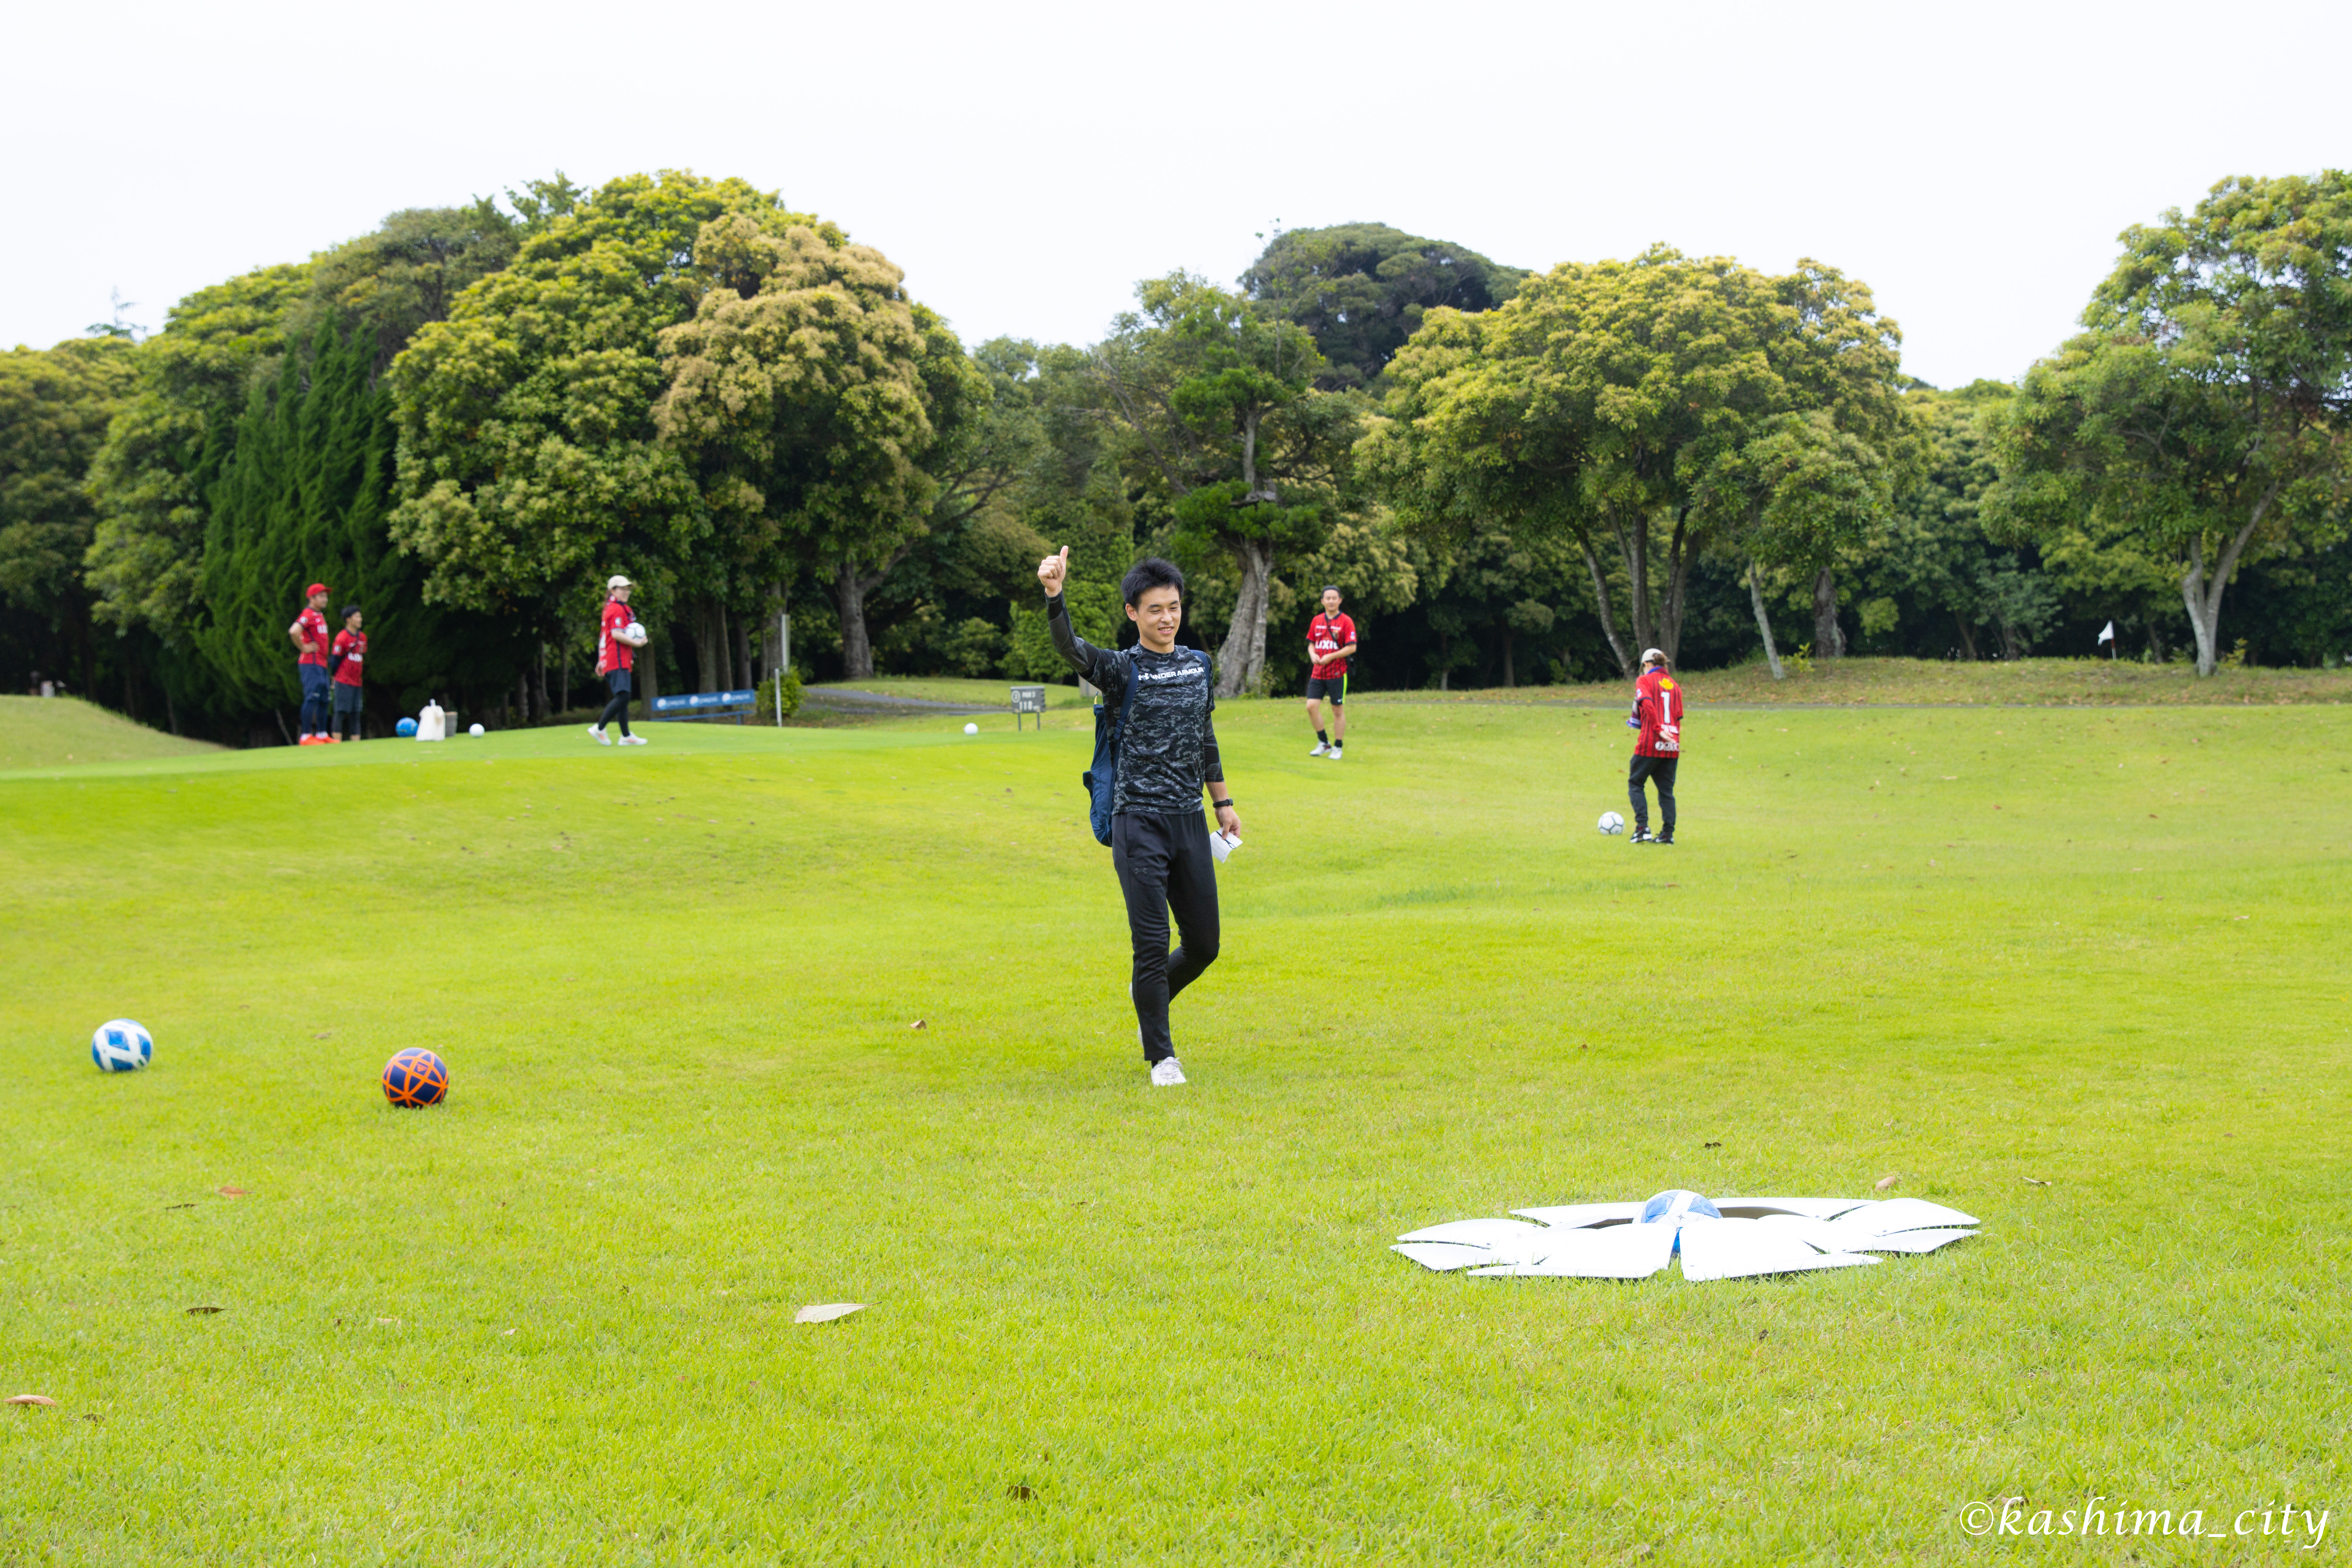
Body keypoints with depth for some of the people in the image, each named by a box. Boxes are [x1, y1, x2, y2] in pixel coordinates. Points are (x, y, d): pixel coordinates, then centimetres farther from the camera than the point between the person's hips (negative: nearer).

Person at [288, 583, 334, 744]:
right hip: (311, 663, -10)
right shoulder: (309, 615, -13)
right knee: (312, 698, -14)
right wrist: (303, 648, -20)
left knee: (324, 700, 14)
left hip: (322, 664, 10)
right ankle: (306, 737, -16)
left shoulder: (320, 616, 19)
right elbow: (294, 631, -30)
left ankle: (322, 735, 21)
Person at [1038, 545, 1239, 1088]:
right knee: (1153, 943, -7)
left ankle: (1149, 995, 38)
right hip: (1139, 822, -5)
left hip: (1190, 820, 5)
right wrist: (1054, 596, -41)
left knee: (1204, 945, 9)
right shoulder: (1121, 669, -4)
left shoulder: (1199, 665, 11)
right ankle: (1161, 1056, 4)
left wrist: (1223, 802, 22)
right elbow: (1070, 648, -24)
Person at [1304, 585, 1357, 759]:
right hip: (1318, 672, 4)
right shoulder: (1317, 621, 11)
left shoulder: (1346, 622, -5)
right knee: (1312, 706, -6)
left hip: (1337, 673, -4)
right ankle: (1324, 743, 10)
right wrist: (1313, 655, -3)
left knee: (1338, 710, 2)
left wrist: (1330, 657, -17)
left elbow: (1352, 648, -9)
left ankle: (1337, 748, 12)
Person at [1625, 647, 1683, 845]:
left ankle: (1643, 828, -5)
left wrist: (1659, 729, -21)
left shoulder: (1644, 681, 2)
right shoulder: (1675, 685, 17)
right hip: (1672, 747, 5)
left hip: (1650, 744, -5)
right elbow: (1679, 715, 13)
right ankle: (1668, 833, 2)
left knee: (1635, 784, 8)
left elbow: (1648, 703, -16)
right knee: (1666, 790, 10)